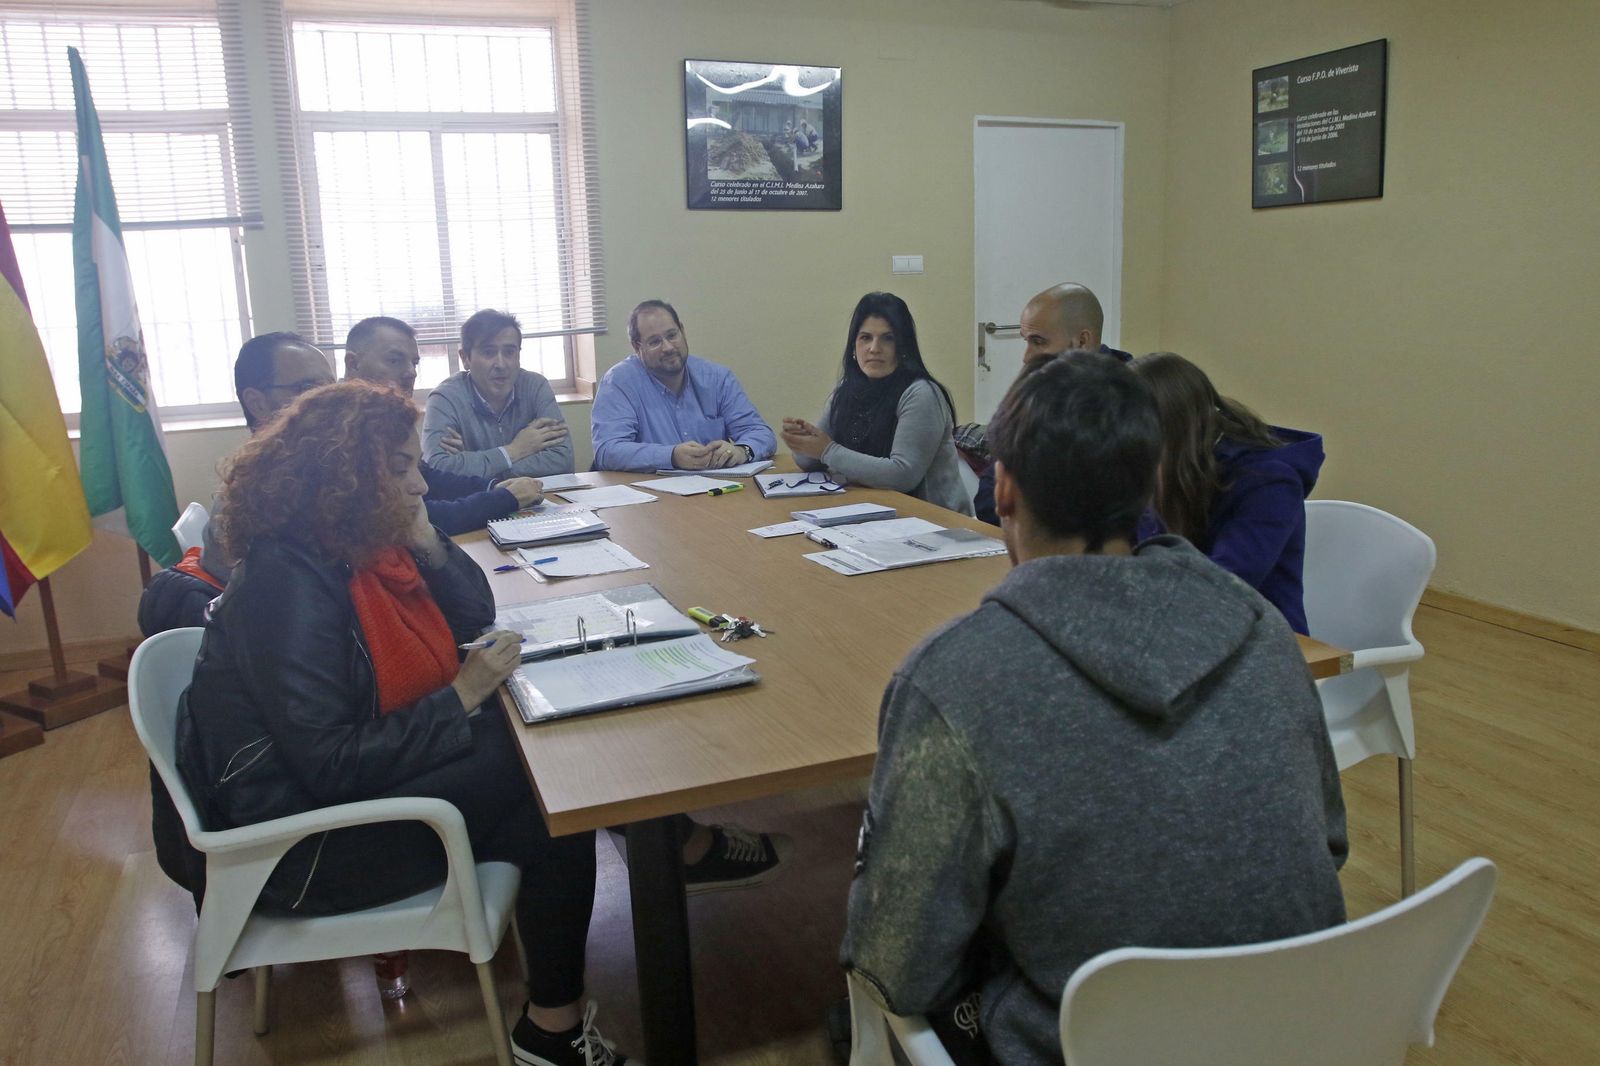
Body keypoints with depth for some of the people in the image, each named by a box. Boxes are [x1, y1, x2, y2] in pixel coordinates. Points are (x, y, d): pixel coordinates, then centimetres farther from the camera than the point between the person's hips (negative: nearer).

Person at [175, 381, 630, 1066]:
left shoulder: (362, 548, -1)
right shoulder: (288, 585, -26)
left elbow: (474, 617, 7)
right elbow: (331, 768, -29)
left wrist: (424, 539, -8)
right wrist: (463, 696, -24)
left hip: (365, 771, 9)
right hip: (307, 847, -8)